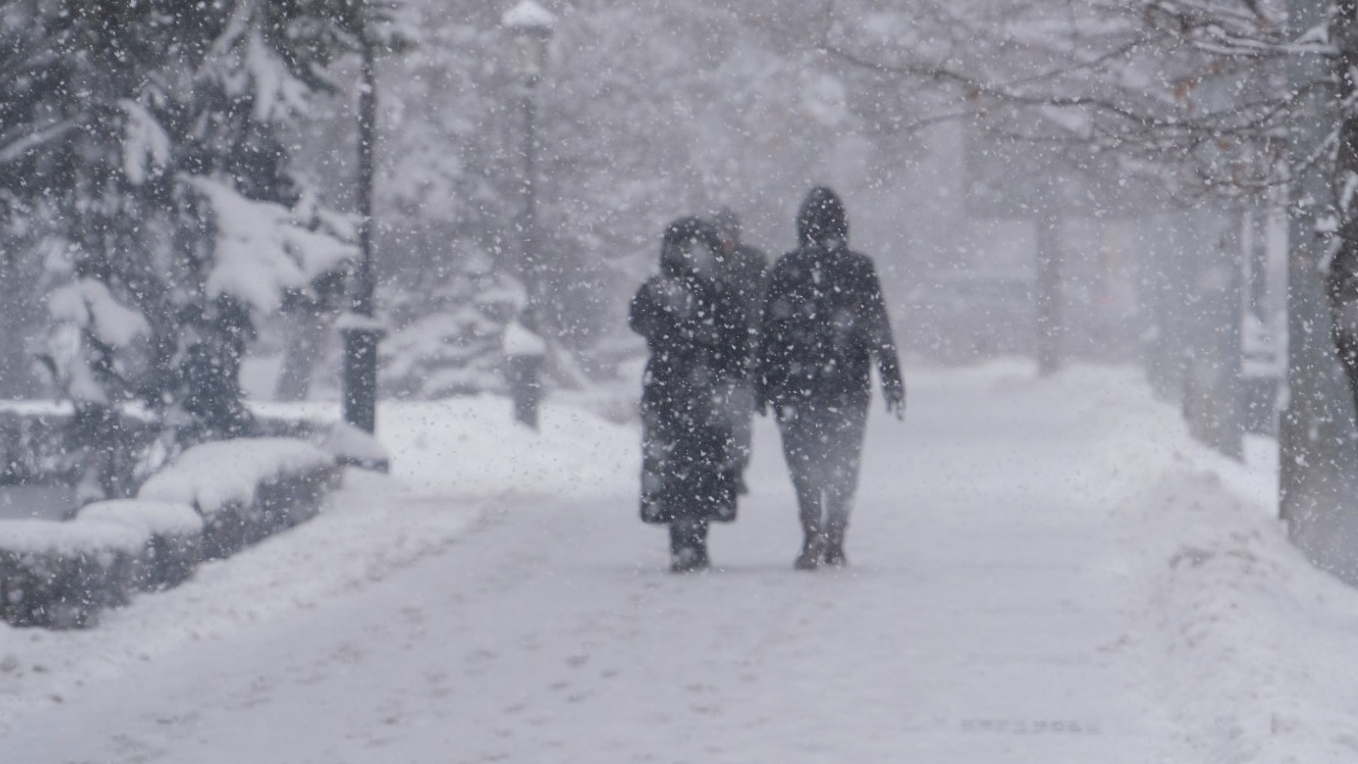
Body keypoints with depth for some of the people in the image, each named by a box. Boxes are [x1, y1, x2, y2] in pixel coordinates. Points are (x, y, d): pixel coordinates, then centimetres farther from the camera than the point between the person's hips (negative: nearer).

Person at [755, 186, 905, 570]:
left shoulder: (784, 269, -1)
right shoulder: (860, 268, 0)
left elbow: (767, 332, 0)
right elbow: (880, 332, 1)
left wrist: (762, 385, 6)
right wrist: (893, 385, 5)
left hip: (794, 384, -1)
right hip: (848, 385, 1)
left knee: (803, 462, 2)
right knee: (843, 463, 12)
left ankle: (813, 538, -13)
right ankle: (835, 543, 11)